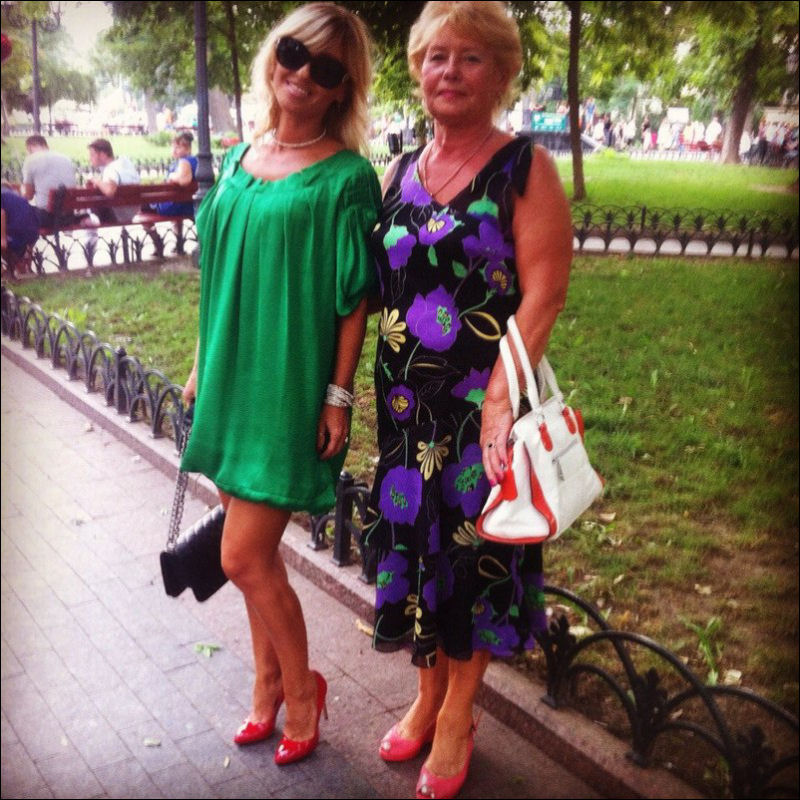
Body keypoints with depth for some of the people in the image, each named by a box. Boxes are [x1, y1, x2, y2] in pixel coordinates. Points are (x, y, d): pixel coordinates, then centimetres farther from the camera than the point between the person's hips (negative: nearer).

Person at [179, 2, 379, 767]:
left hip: (292, 387, -6)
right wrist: (201, 365, 15)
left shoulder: (346, 177, -8)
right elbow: (219, 274, 14)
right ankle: (269, 685, 37)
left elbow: (355, 300, -10)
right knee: (256, 552, 16)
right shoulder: (239, 159, 10)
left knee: (244, 557, -3)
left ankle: (300, 692, 23)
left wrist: (338, 398, -12)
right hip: (233, 379, 6)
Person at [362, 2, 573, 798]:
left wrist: (499, 397, -22)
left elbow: (544, 293, -13)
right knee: (412, 541, 14)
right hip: (406, 403, 5)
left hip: (483, 402, -4)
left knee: (472, 553, 8)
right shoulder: (397, 174, 9)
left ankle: (456, 717, 30)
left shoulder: (525, 168, -6)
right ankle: (427, 694, 38)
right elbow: (370, 283, 12)